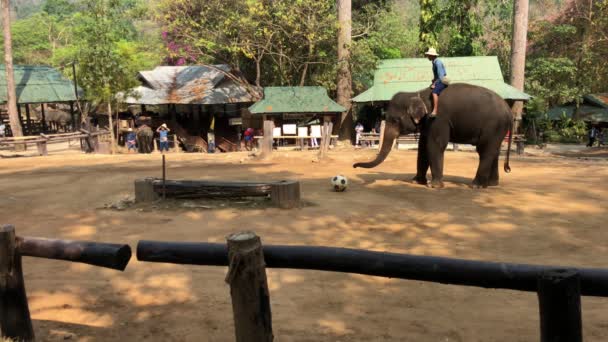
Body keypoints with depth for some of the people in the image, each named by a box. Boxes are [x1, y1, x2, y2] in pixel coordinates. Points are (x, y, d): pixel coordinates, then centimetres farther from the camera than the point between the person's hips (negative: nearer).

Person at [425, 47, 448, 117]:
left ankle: (435, 111, -37)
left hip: (442, 81, -11)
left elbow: (440, 75, -19)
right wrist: (433, 81, 11)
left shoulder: (438, 62, -15)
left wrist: (435, 83, -16)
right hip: (438, 81, 11)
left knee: (434, 92, -29)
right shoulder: (434, 62, 15)